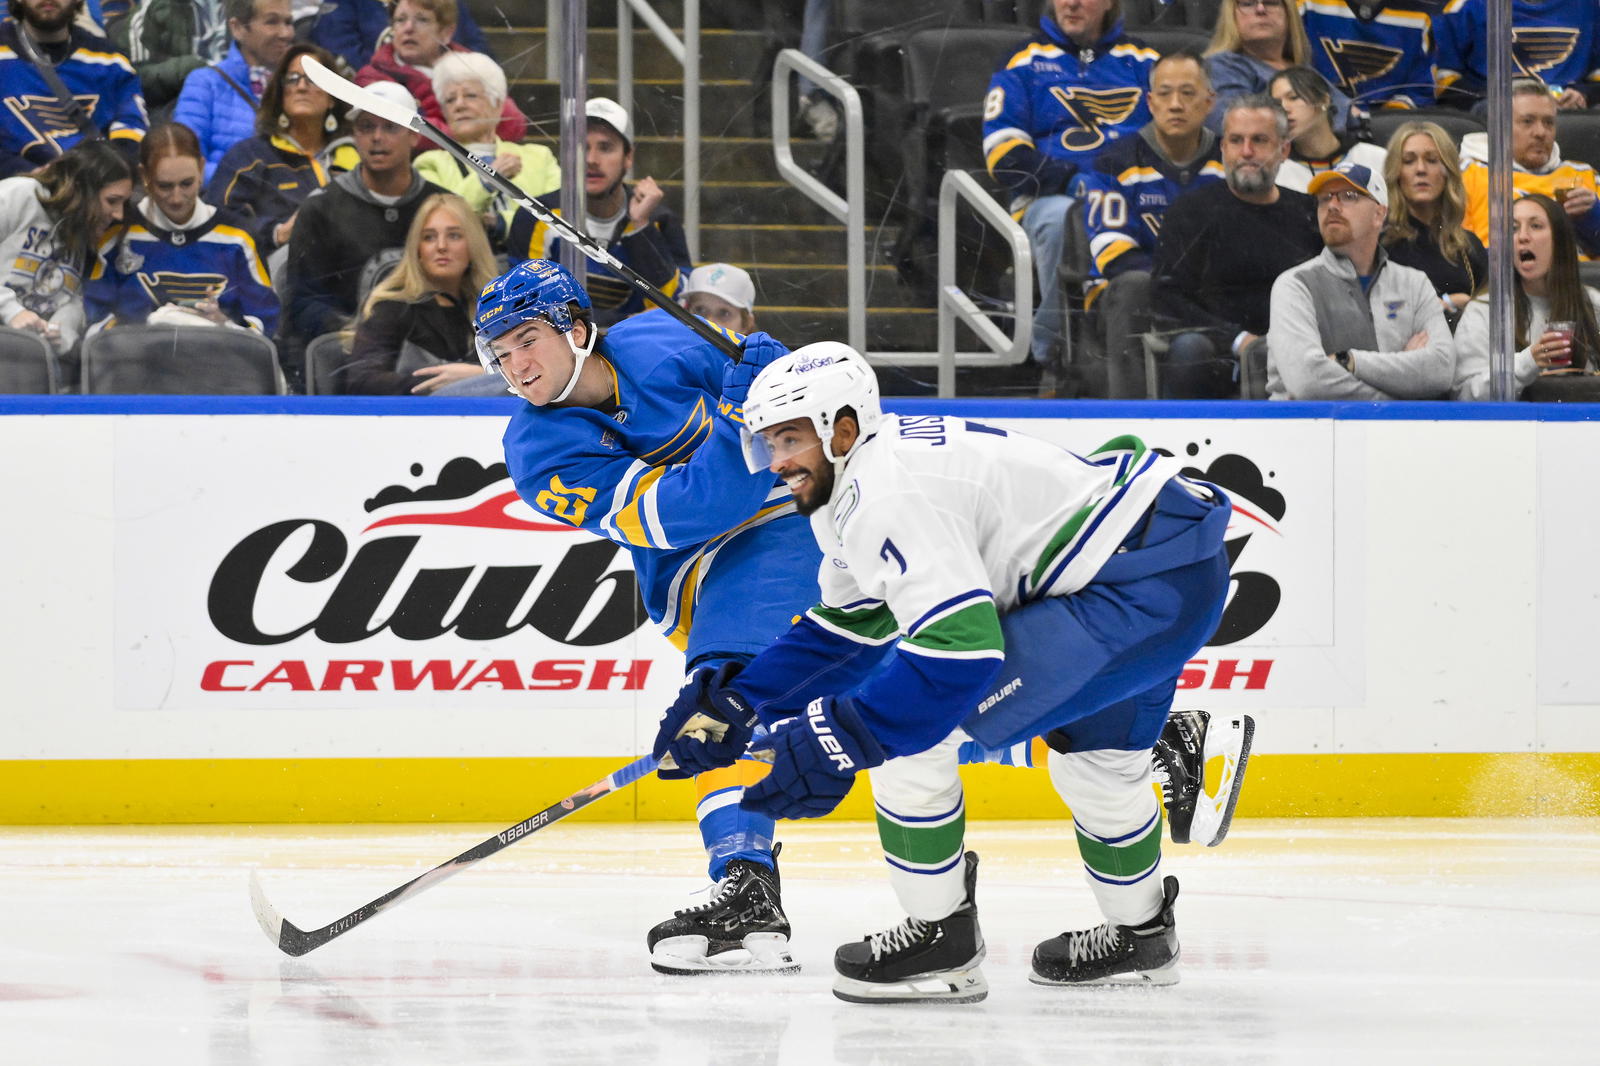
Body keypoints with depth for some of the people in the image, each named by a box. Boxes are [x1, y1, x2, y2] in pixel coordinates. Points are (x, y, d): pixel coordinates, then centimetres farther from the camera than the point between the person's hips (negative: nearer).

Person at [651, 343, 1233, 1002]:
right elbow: (848, 628, 24)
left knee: (909, 719, -12)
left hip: (1143, 581, -11)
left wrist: (839, 739, -28)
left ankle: (941, 940, 0)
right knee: (1096, 757, 34)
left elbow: (960, 644, -28)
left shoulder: (892, 496, -19)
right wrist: (738, 702, 14)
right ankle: (1140, 935, 54)